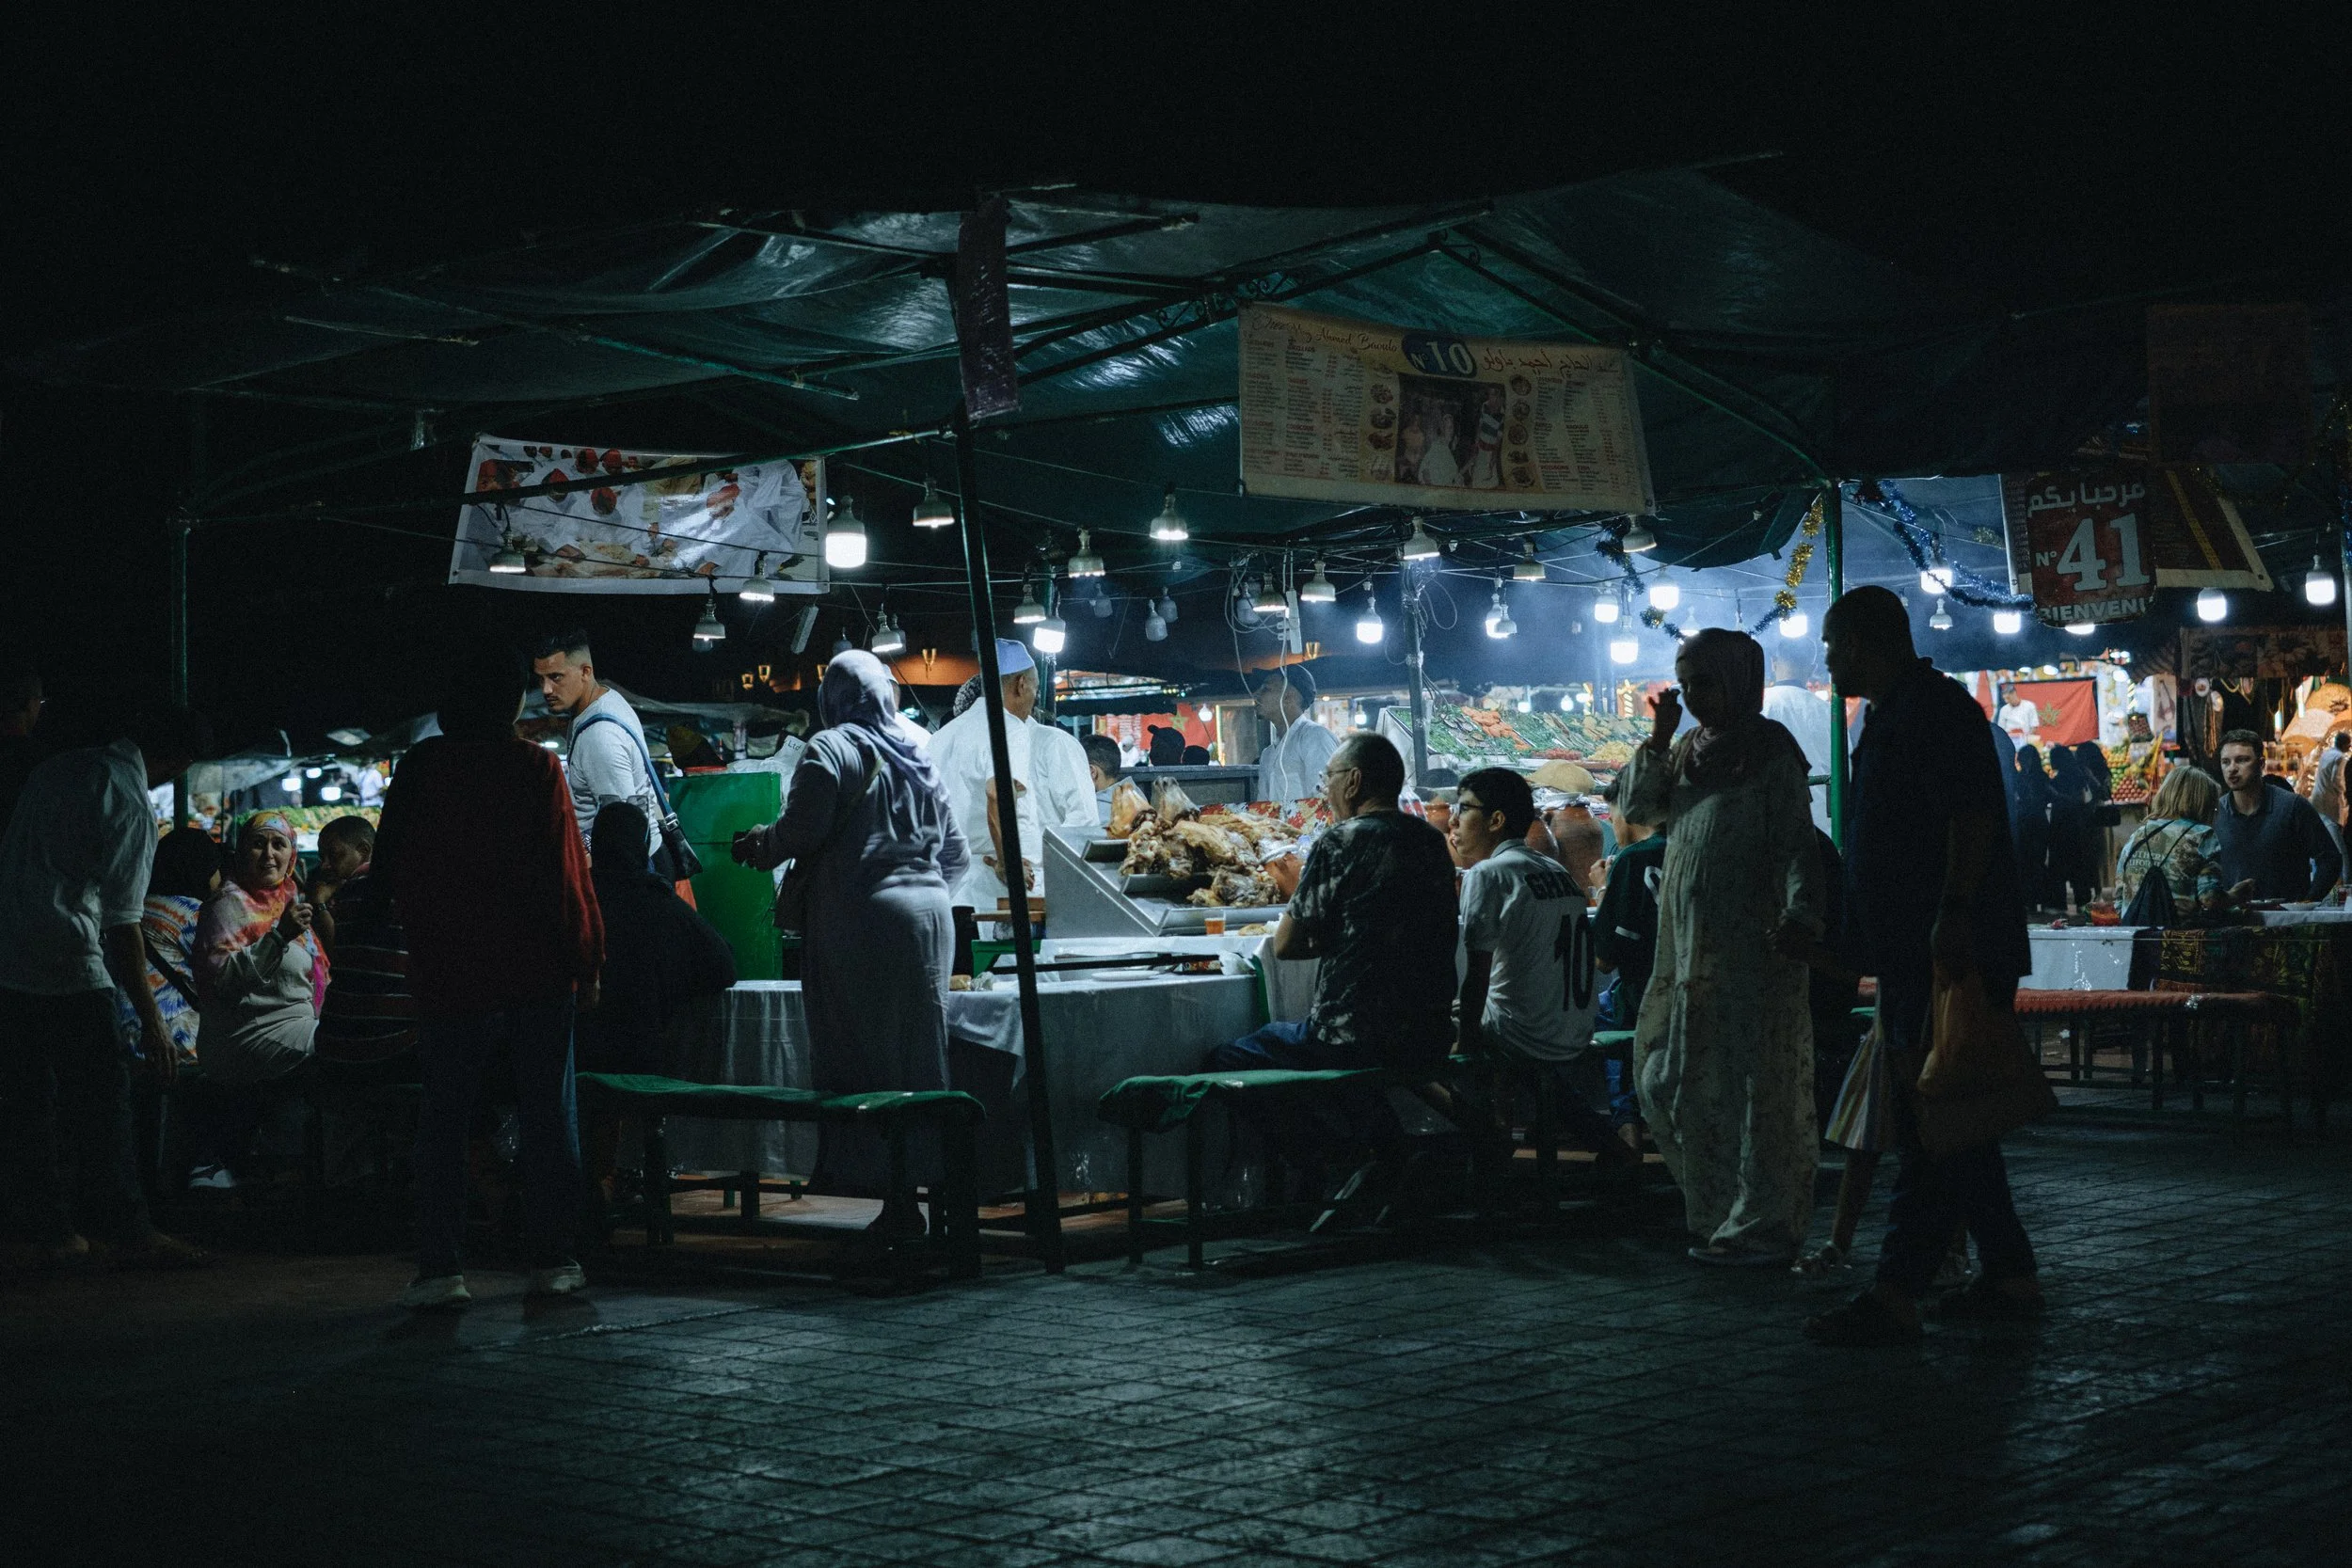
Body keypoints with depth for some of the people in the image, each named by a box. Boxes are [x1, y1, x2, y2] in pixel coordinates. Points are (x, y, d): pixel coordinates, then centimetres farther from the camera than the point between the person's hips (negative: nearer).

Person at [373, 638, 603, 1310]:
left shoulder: (420, 767, 0)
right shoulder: (537, 767, -5)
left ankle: (440, 1268, -3)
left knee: (444, 1122, 4)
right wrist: (586, 962, 2)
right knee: (549, 1117, 8)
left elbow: (391, 871, 6)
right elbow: (567, 872, -6)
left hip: (450, 976, 1)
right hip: (540, 976, -1)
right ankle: (551, 1260, 10)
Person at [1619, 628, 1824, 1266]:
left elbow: (1796, 842, -12)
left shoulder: (1771, 750, -6)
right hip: (1687, 943, 8)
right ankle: (1720, 1216, 19)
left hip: (1750, 944, -8)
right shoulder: (1688, 751, 15)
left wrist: (1800, 913, -26)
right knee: (1667, 1081, 9)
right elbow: (1638, 805, 11)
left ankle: (1765, 1225, 2)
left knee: (1749, 1080, -5)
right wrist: (1657, 739, -1)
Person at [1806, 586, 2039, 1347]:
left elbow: (1972, 814, -22)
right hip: (1911, 961, 11)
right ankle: (2010, 1275, 18)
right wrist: (1850, 944, 26)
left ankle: (1895, 1296, -13)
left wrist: (1955, 912, -31)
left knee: (1933, 1126, -11)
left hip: (1954, 955, -11)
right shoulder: (1890, 718, 21)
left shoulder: (1937, 706, -10)